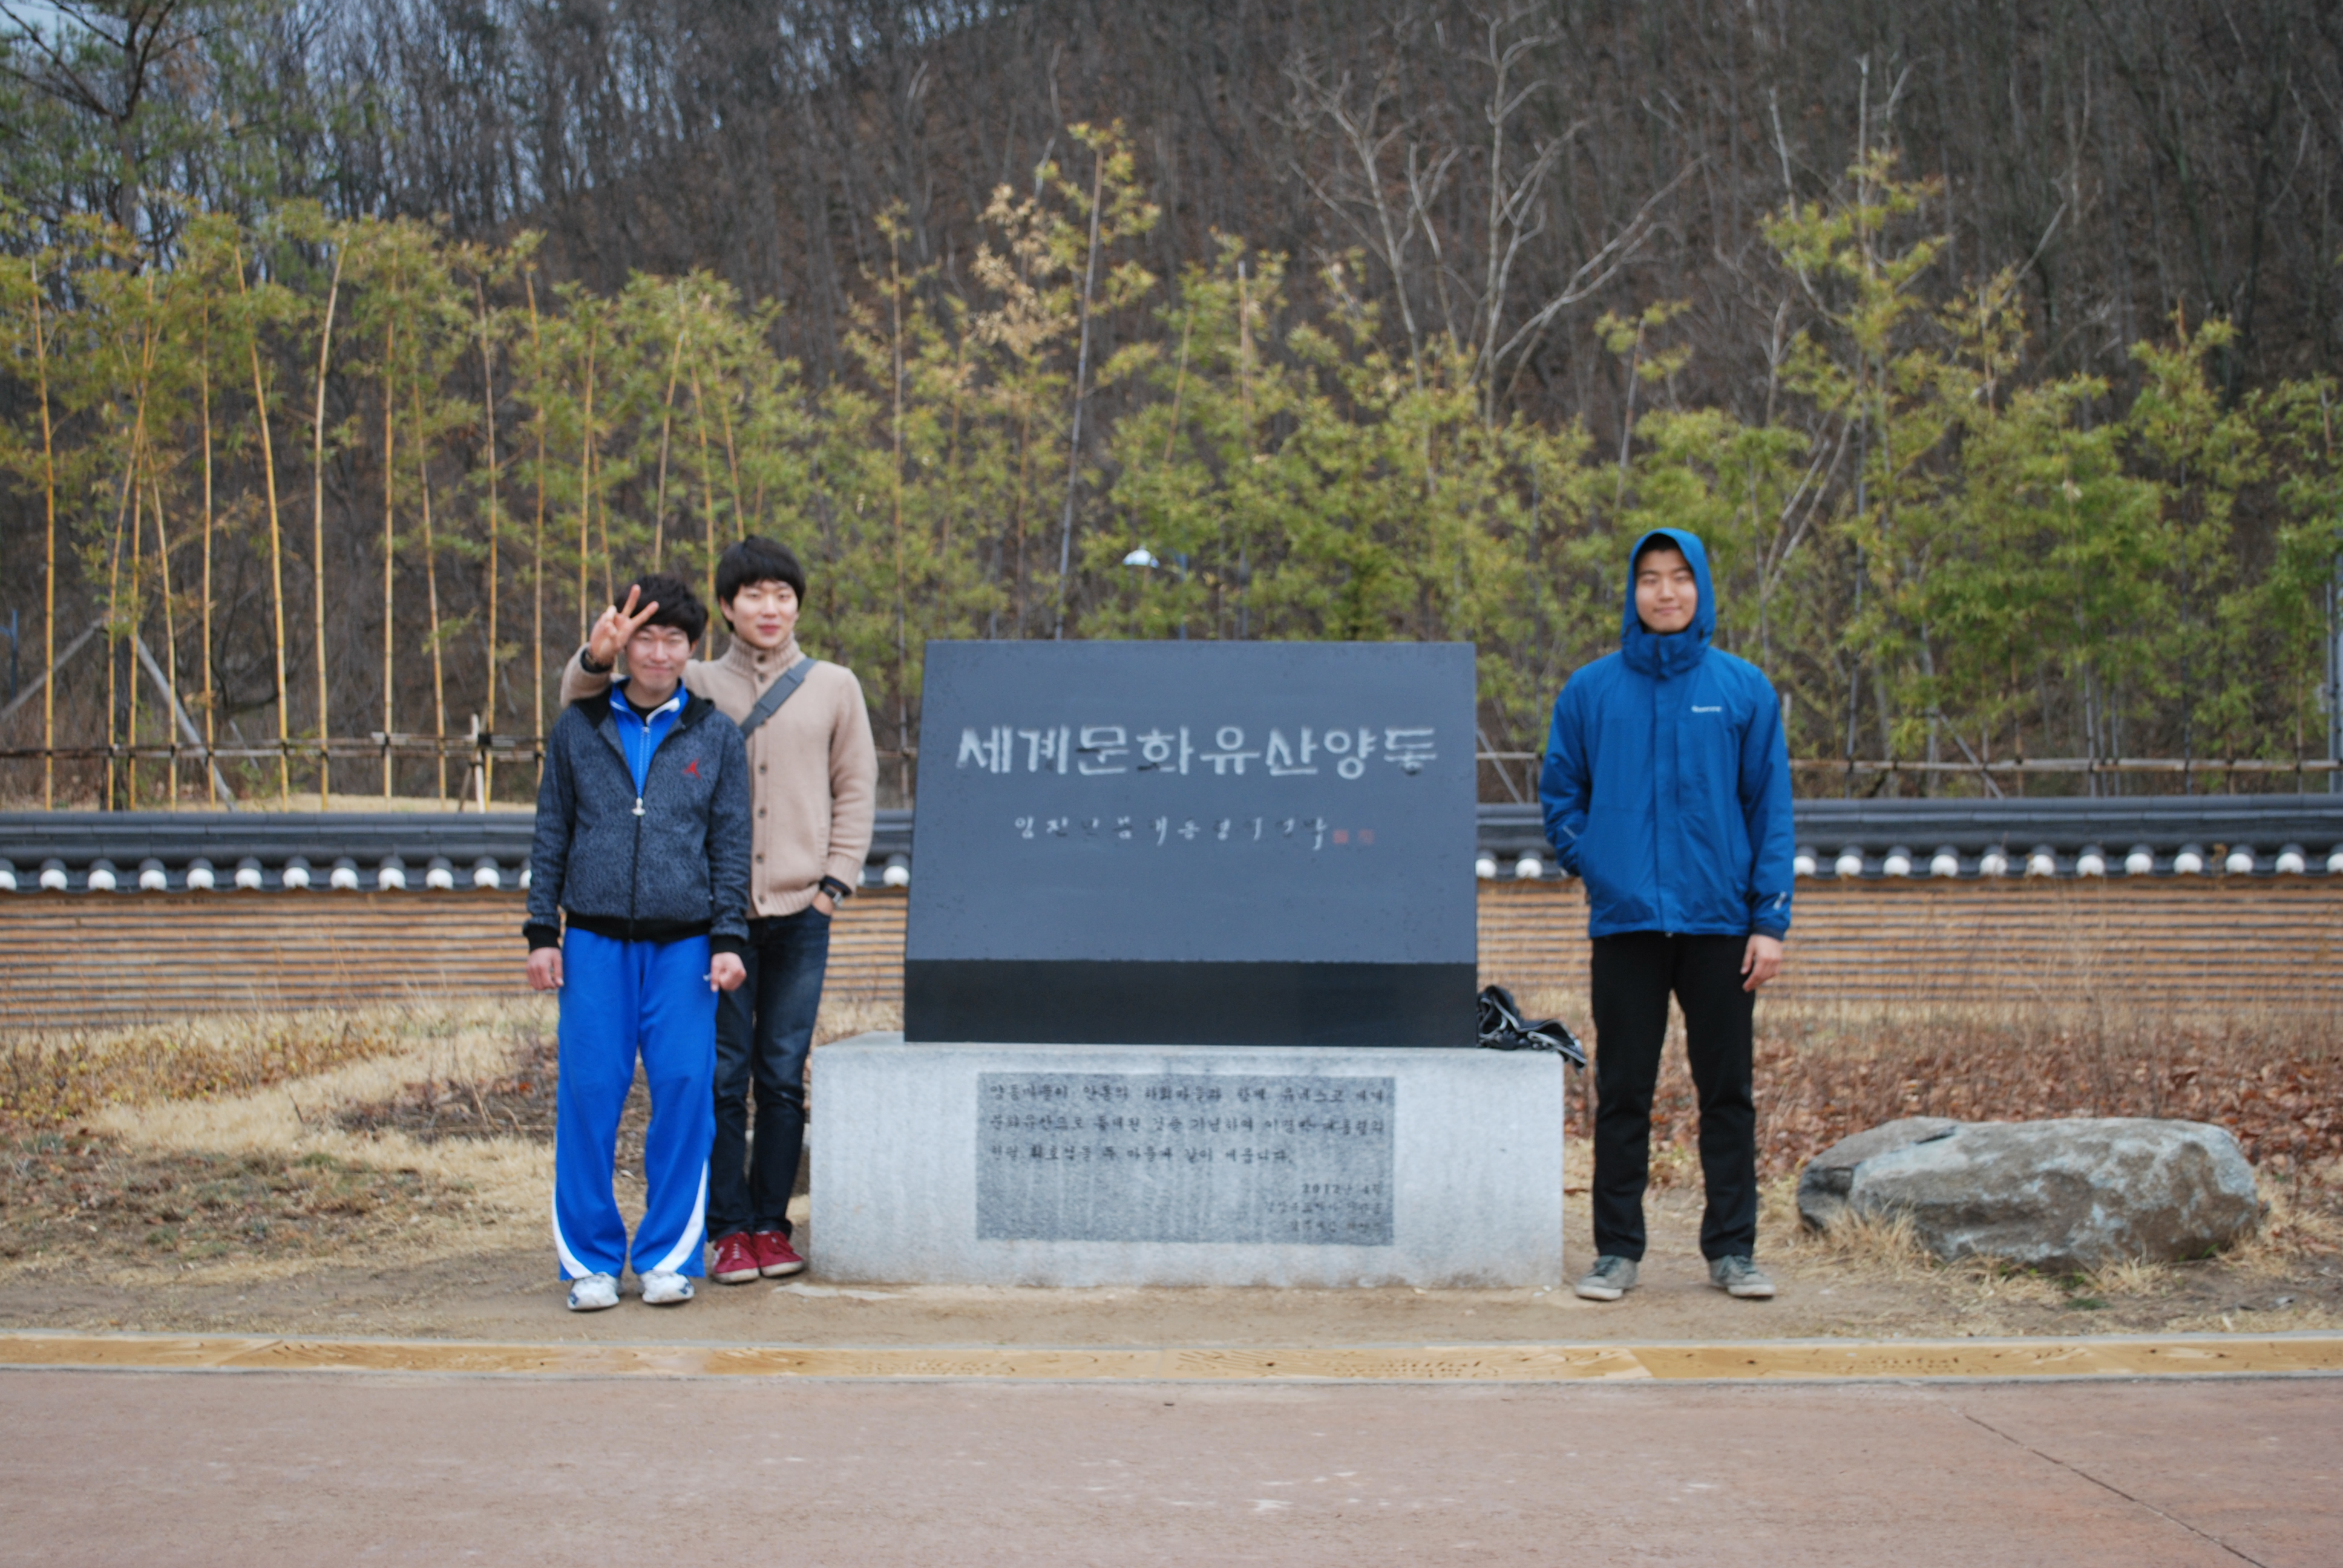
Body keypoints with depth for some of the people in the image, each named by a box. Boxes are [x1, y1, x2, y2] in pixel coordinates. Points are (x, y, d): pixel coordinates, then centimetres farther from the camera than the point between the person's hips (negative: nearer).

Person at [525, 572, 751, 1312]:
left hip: (684, 945, 0)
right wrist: (542, 932, 6)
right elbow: (551, 835, 12)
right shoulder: (578, 729, 10)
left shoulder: (715, 736, 8)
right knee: (588, 1095, -2)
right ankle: (591, 1259, 9)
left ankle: (669, 1257, 9)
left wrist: (729, 939, 0)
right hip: (595, 943, 0)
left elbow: (732, 845, 8)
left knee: (684, 1094, -4)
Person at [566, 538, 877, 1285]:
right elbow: (583, 706, 6)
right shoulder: (696, 687, 7)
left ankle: (771, 1224, 15)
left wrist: (835, 881, 1)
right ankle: (730, 1228, 9)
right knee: (722, 1075, 1)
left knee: (783, 1076, 5)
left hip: (800, 915, 1)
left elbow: (856, 790, 11)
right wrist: (598, 658, -16)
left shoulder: (834, 688, 9)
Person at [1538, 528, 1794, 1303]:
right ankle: (1617, 1250, 13)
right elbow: (1560, 793, 12)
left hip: (1720, 921, 0)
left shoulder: (1744, 689, 4)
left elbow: (1771, 809, 3)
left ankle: (1732, 1249, 15)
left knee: (1727, 1092, 5)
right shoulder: (1591, 691, 4)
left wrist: (1771, 919, -3)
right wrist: (1591, 864, -3)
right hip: (1625, 923, 0)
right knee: (1622, 1094, 5)